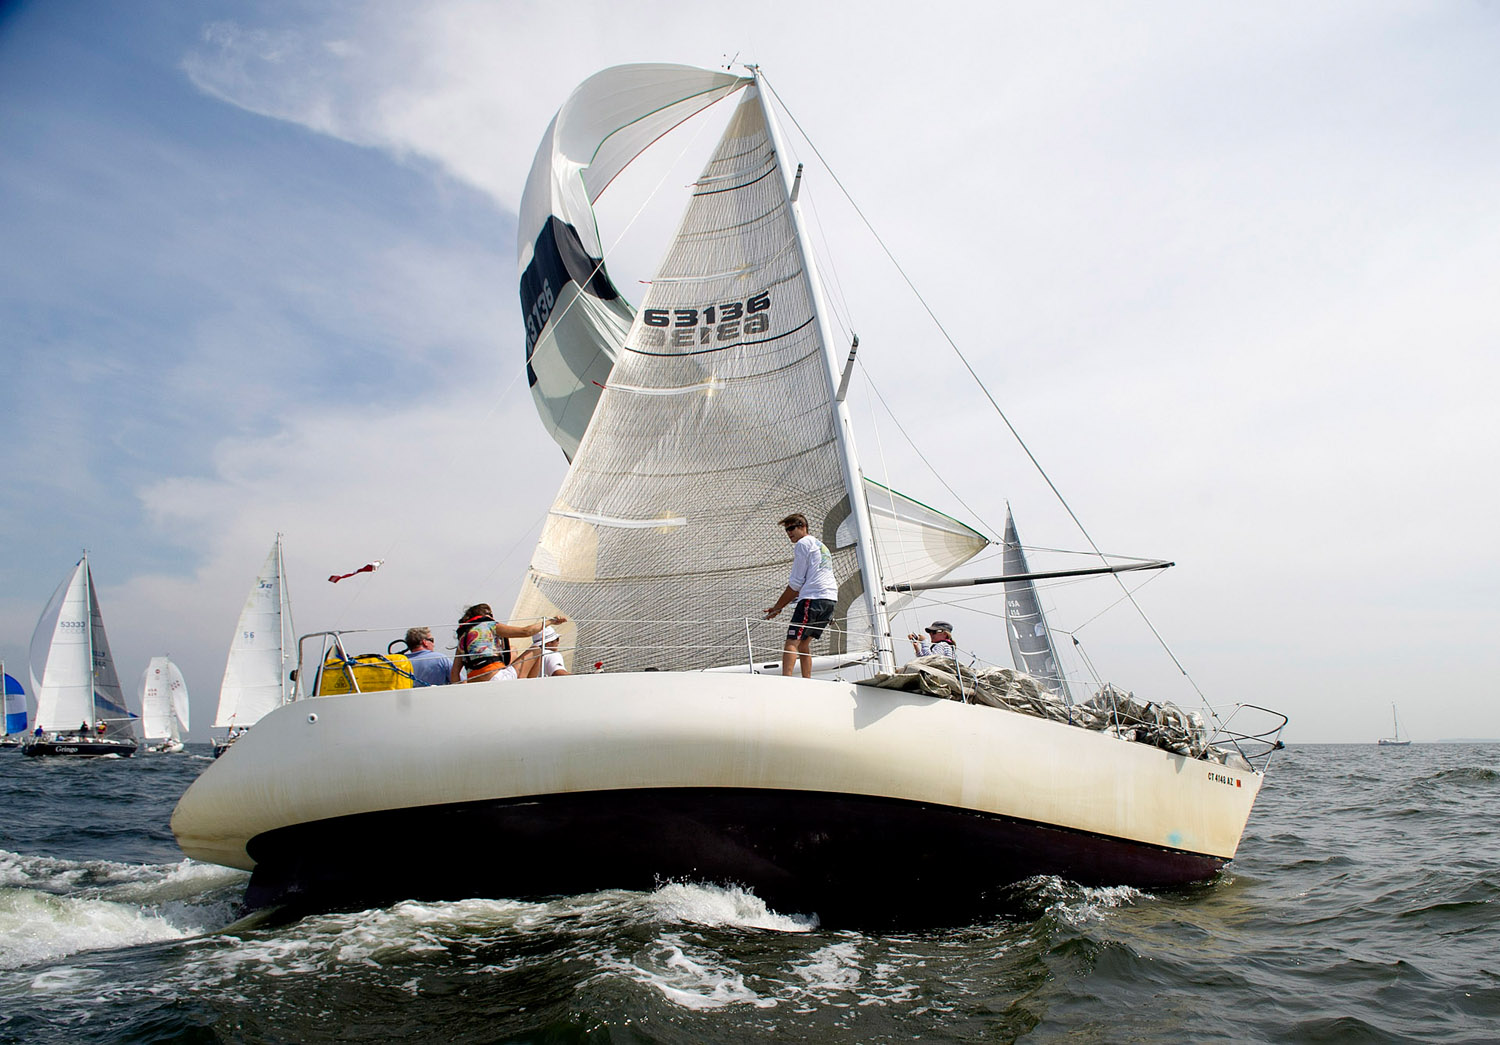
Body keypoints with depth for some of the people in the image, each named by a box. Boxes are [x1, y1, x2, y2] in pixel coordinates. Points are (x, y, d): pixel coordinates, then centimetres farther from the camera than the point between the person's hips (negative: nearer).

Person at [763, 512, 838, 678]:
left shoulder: (803, 543, 2)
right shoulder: (821, 545, 29)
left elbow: (796, 583, -3)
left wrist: (778, 607, 5)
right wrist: (781, 605, 23)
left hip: (813, 598, -9)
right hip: (831, 598, 9)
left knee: (792, 642, -14)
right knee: (803, 643, 13)